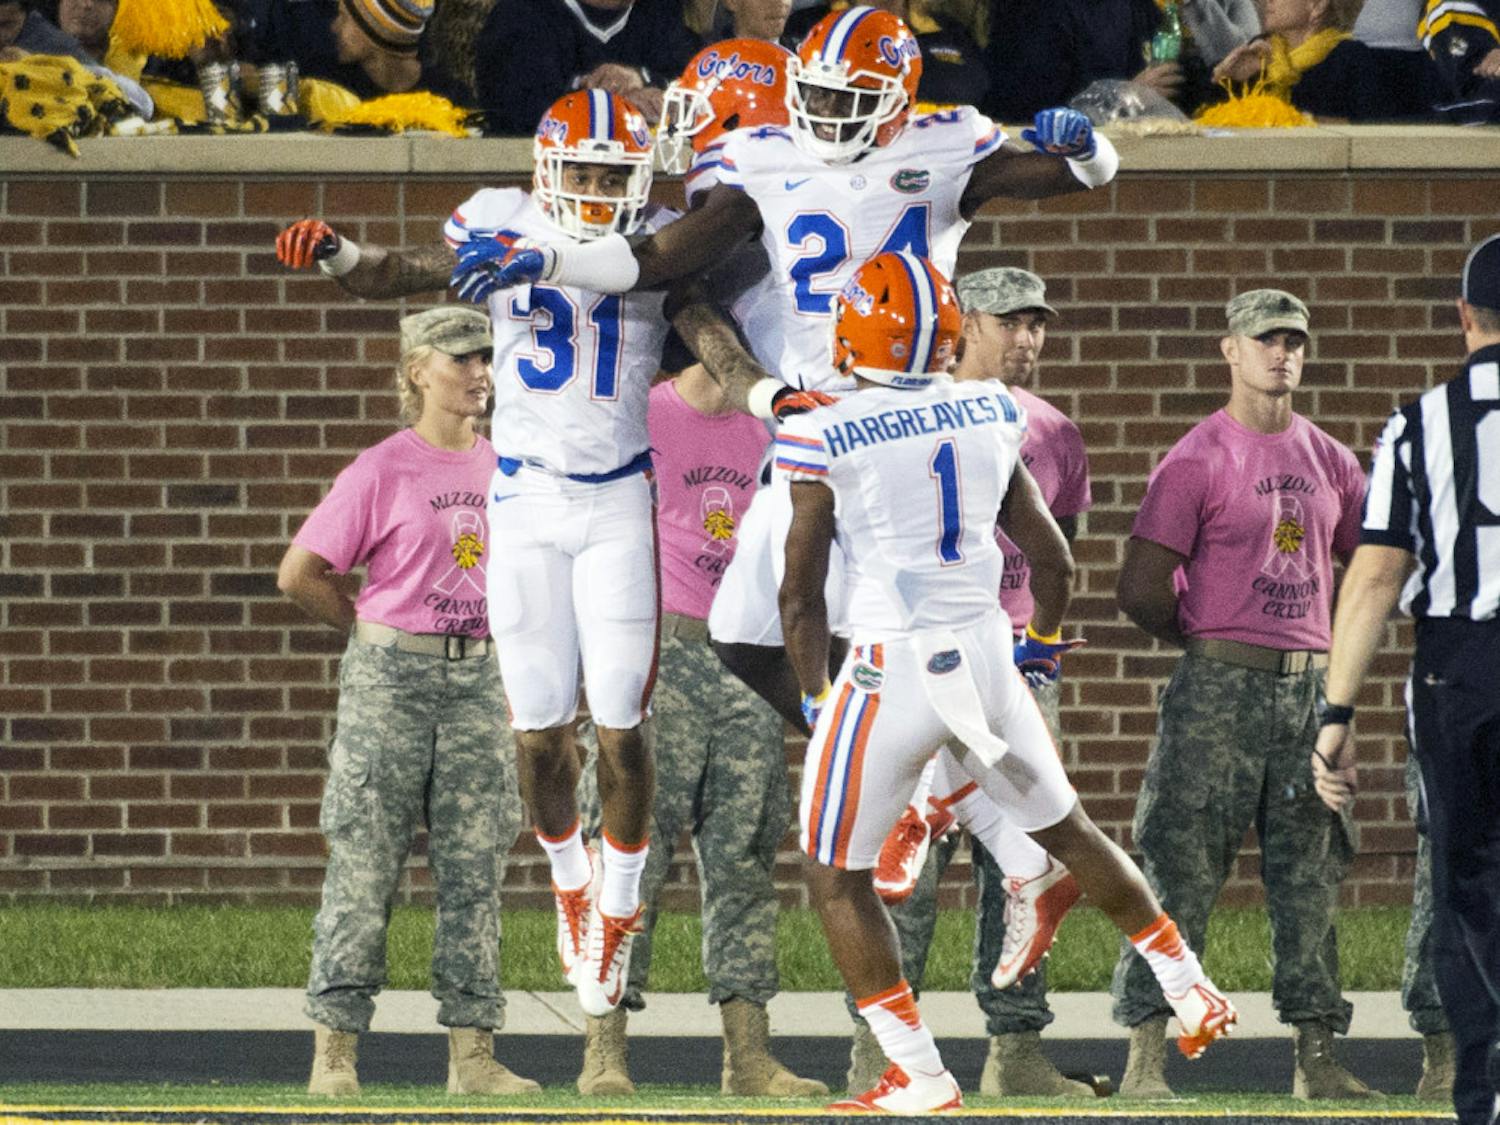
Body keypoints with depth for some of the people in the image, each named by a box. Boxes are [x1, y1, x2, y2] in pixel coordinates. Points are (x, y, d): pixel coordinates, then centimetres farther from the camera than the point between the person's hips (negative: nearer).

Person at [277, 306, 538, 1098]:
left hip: (478, 679, 5)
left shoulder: (501, 468, 10)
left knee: (475, 869, 2)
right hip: (389, 678, -5)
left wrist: (489, 634, 12)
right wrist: (376, 634, 2)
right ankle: (334, 1051, 0)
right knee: (364, 863, -3)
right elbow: (300, 575, -5)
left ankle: (472, 1053, 4)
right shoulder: (382, 470, -6)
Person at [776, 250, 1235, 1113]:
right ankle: (1193, 993, 31)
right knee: (1067, 830, 25)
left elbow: (801, 594, -7)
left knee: (838, 879, 9)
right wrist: (1041, 645, 30)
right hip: (986, 653, 5)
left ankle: (920, 1078, 5)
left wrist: (816, 694, 6)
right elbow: (1053, 561, 12)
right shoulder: (990, 417, 3)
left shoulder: (825, 437, -11)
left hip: (891, 673, -5)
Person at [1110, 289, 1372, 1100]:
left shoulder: (1328, 461, 13)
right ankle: (1144, 1057, -6)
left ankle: (1317, 1057, 10)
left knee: (1311, 875, 6)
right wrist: (1201, 641, 5)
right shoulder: (1196, 461, -5)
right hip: (1218, 694, -6)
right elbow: (1141, 588, -8)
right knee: (1180, 871, -6)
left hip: (1309, 688, 6)